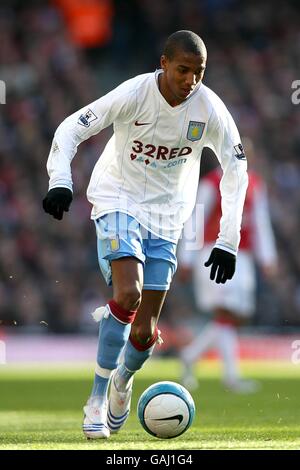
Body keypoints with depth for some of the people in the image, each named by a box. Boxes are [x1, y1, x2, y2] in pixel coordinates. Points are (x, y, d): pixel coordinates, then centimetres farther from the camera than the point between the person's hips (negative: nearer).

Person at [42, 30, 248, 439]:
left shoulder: (210, 109, -12)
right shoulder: (134, 94, -19)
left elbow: (236, 170, -2)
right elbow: (70, 129, -15)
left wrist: (228, 241, -6)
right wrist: (60, 181, -32)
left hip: (166, 217, 3)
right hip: (118, 201, -3)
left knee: (144, 331, -1)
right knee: (128, 296, -28)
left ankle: (123, 381, 36)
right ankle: (98, 399, -11)